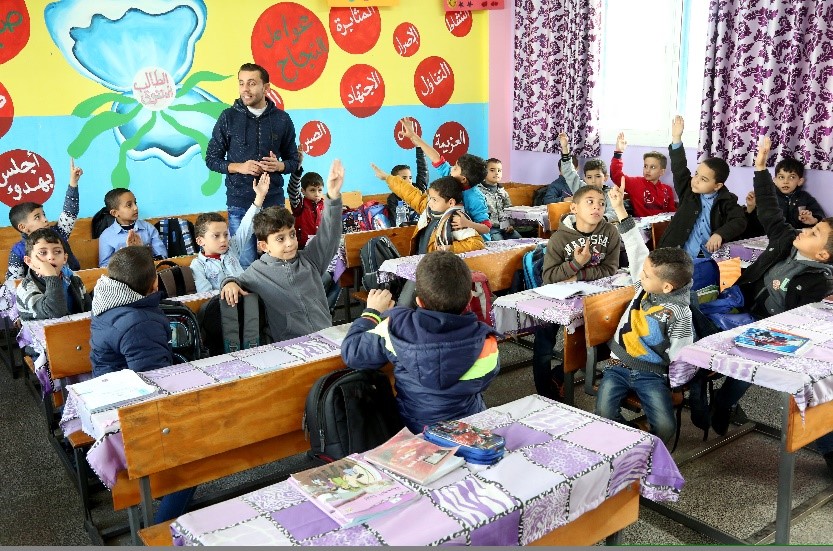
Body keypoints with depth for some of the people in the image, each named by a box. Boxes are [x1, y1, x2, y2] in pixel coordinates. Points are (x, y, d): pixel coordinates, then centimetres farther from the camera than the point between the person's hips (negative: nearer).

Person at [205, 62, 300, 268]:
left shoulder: (282, 119, 3)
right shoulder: (228, 117, 0)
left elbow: (294, 160, 11)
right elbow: (212, 160, 4)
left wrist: (279, 166, -12)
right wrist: (240, 167, -13)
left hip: (274, 201, 1)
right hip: (239, 203, -1)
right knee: (246, 263, 2)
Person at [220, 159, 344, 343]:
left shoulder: (309, 260, 10)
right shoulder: (258, 271, 6)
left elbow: (329, 235, 1)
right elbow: (240, 281, 24)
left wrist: (333, 196, -11)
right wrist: (230, 283, 0)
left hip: (329, 336, 0)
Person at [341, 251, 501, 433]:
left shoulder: (396, 328, -26)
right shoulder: (485, 343, -25)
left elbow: (352, 353, -11)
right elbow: (481, 383, -4)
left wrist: (371, 313, 7)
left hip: (410, 429, 1)